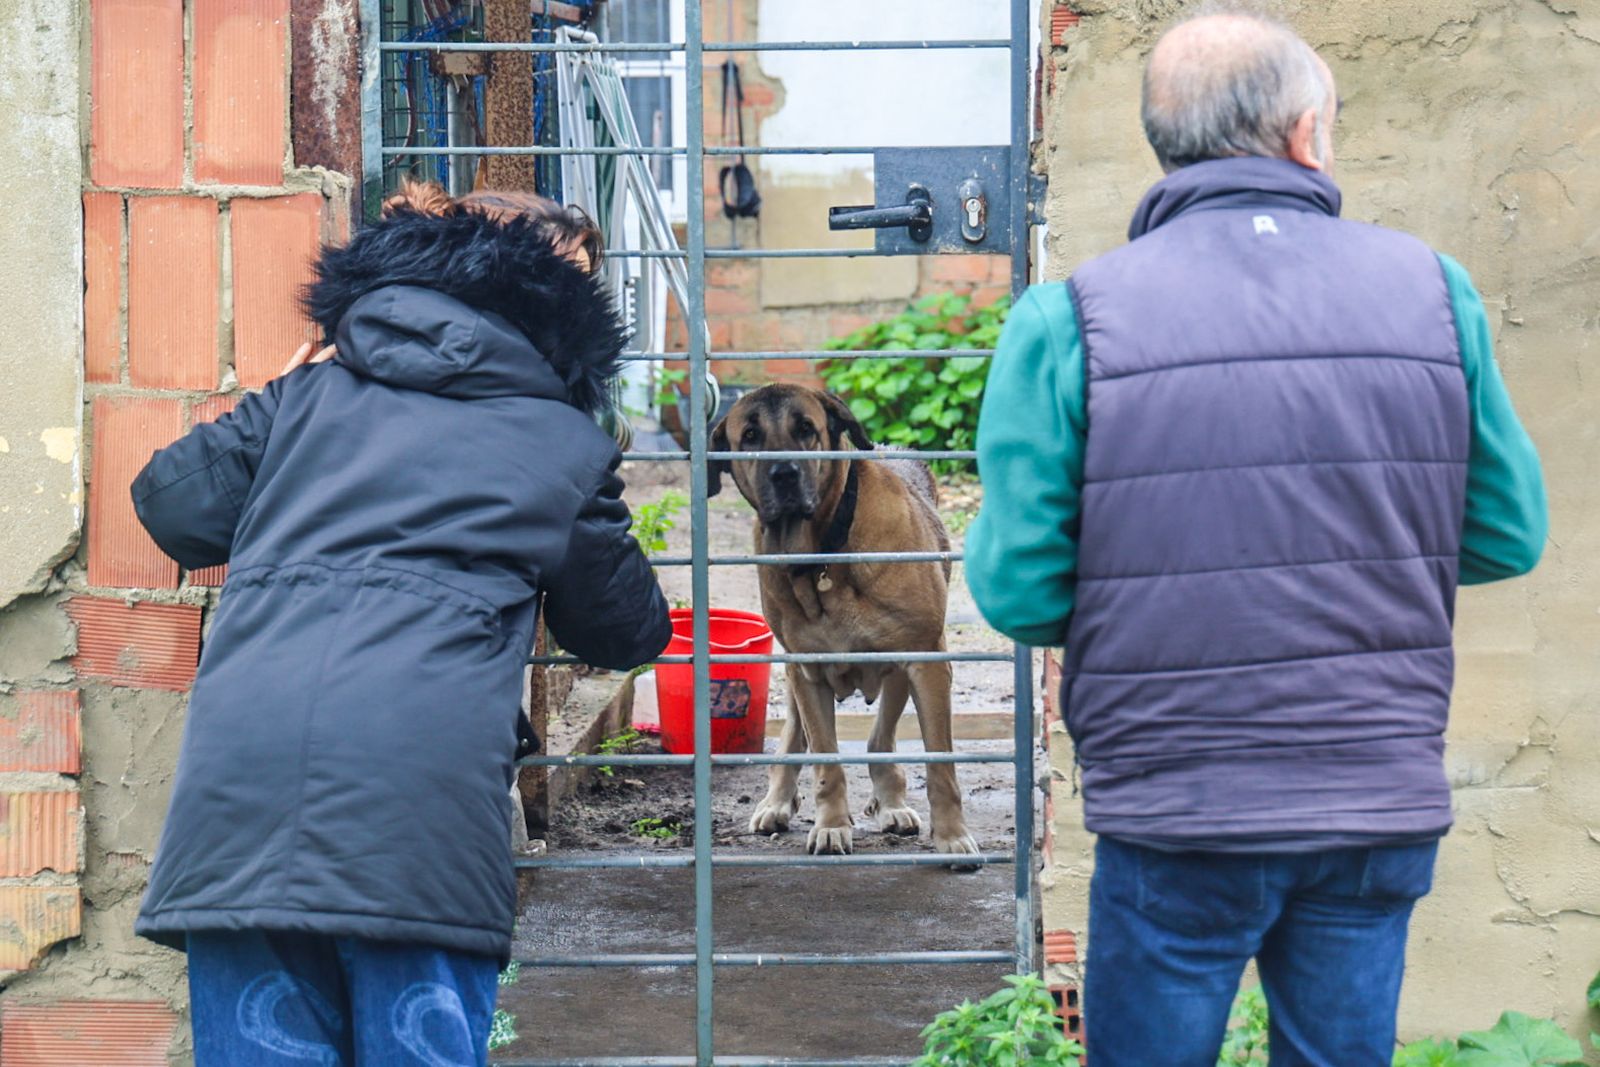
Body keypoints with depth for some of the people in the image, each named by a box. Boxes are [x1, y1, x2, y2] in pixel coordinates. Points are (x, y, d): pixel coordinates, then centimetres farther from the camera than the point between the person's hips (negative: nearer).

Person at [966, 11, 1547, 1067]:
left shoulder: (1069, 321, -10)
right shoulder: (1433, 290, -2)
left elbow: (1017, 591, -10)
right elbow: (1509, 536, 4)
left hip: (1179, 817, -2)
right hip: (1386, 805, 2)